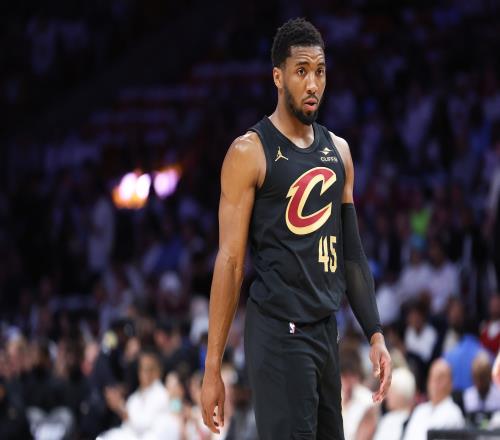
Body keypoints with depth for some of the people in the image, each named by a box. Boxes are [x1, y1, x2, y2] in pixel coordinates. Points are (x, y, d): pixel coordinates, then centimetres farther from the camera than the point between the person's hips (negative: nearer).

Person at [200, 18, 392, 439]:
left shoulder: (338, 151, 12)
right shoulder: (250, 152, -8)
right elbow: (231, 260, -10)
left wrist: (375, 334, 8)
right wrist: (213, 368, -13)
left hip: (327, 328, 7)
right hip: (279, 331, -7)